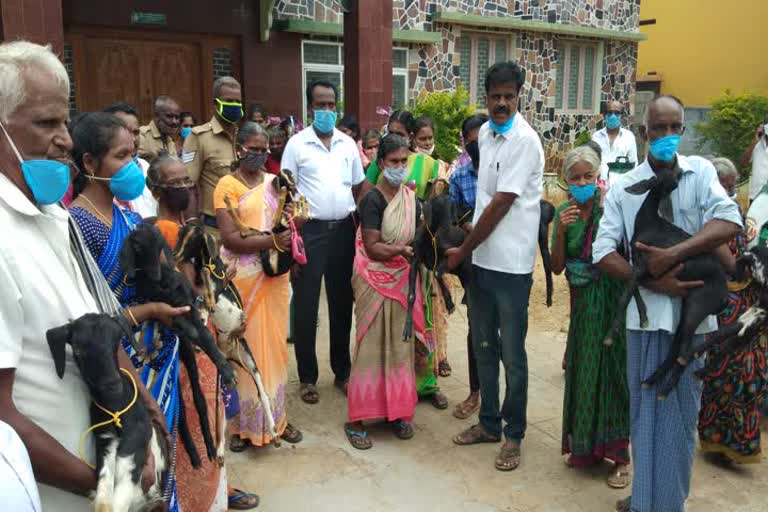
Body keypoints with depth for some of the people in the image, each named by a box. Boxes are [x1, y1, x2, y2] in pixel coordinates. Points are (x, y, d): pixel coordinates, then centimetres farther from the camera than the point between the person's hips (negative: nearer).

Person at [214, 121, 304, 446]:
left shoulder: (274, 182, 11)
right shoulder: (227, 186, -4)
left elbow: (291, 224, 13)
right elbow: (230, 239, -14)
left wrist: (294, 222, -10)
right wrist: (272, 240, -24)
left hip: (275, 276, 4)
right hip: (242, 279, -4)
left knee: (274, 346, 10)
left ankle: (275, 416, 23)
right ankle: (242, 422, 18)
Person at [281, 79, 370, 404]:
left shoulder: (348, 143, 9)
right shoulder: (297, 144, -3)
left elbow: (360, 186, 14)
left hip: (343, 229, 4)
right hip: (310, 231, -4)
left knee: (342, 303, 13)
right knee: (306, 306, 4)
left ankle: (342, 371, 27)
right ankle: (307, 377, 18)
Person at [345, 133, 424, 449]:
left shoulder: (412, 199, 7)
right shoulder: (373, 199, -11)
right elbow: (372, 247, -17)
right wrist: (402, 250, -30)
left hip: (403, 280, 6)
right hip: (375, 280, -5)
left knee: (400, 344, 9)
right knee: (371, 345, -2)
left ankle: (398, 412, 23)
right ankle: (357, 419, 9)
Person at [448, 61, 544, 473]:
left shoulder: (524, 140, -15)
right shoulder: (485, 132, 10)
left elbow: (501, 204, -17)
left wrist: (463, 250, -9)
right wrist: (469, 250, 11)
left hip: (510, 264, -8)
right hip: (481, 260, 8)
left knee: (512, 355, 5)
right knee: (483, 347, 17)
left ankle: (514, 435, 21)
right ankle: (489, 423, 33)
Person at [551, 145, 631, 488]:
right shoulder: (563, 213, 3)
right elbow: (557, 267, -1)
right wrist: (561, 231, -14)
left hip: (613, 301, -4)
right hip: (582, 303, 5)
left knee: (613, 369, 0)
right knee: (583, 370, 12)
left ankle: (620, 456, 14)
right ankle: (586, 447, 29)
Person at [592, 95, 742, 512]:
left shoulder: (700, 172, 2)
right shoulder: (625, 187, 1)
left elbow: (729, 220, -14)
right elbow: (603, 252, -6)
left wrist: (672, 255, -22)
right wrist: (652, 282, -16)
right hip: (646, 312, 0)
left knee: (682, 409, 9)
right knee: (645, 407, 10)